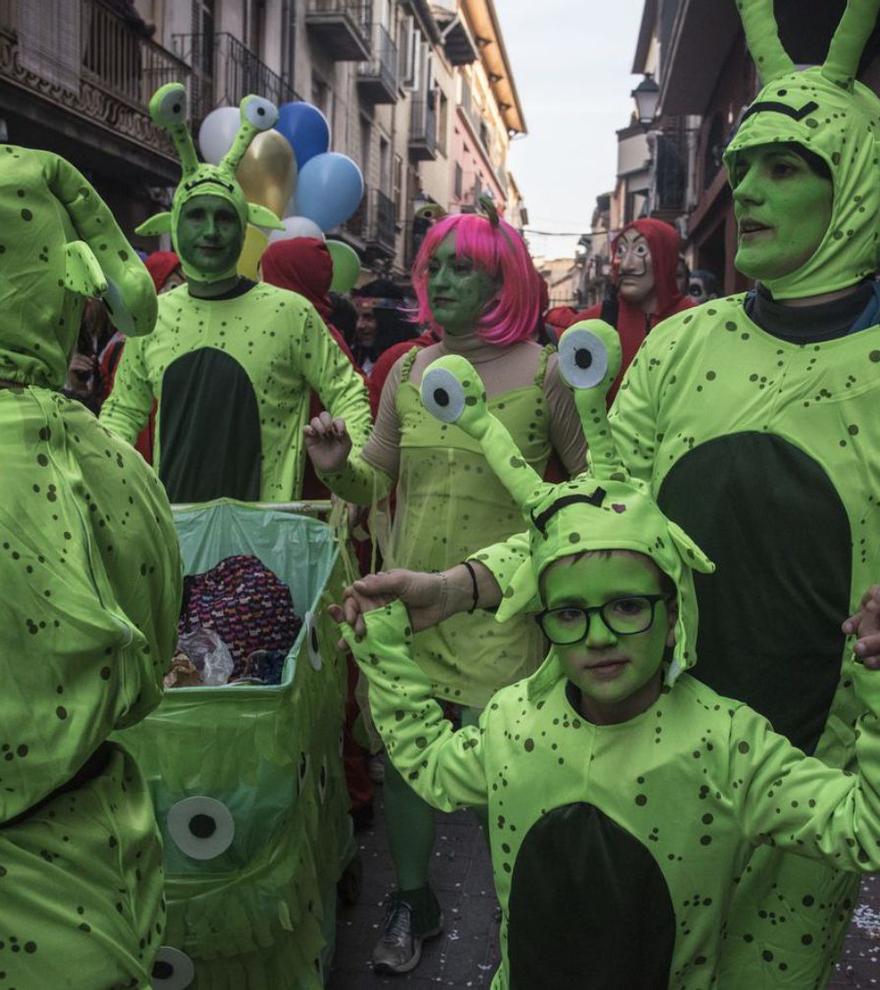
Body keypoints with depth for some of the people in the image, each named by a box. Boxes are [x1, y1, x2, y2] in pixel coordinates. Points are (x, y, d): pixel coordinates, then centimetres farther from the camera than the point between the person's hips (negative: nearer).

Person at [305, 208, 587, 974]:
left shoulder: (545, 374, -6)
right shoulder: (408, 373, 6)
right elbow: (377, 484, 12)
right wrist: (337, 468, -6)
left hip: (501, 615, -4)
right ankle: (413, 903, 38)